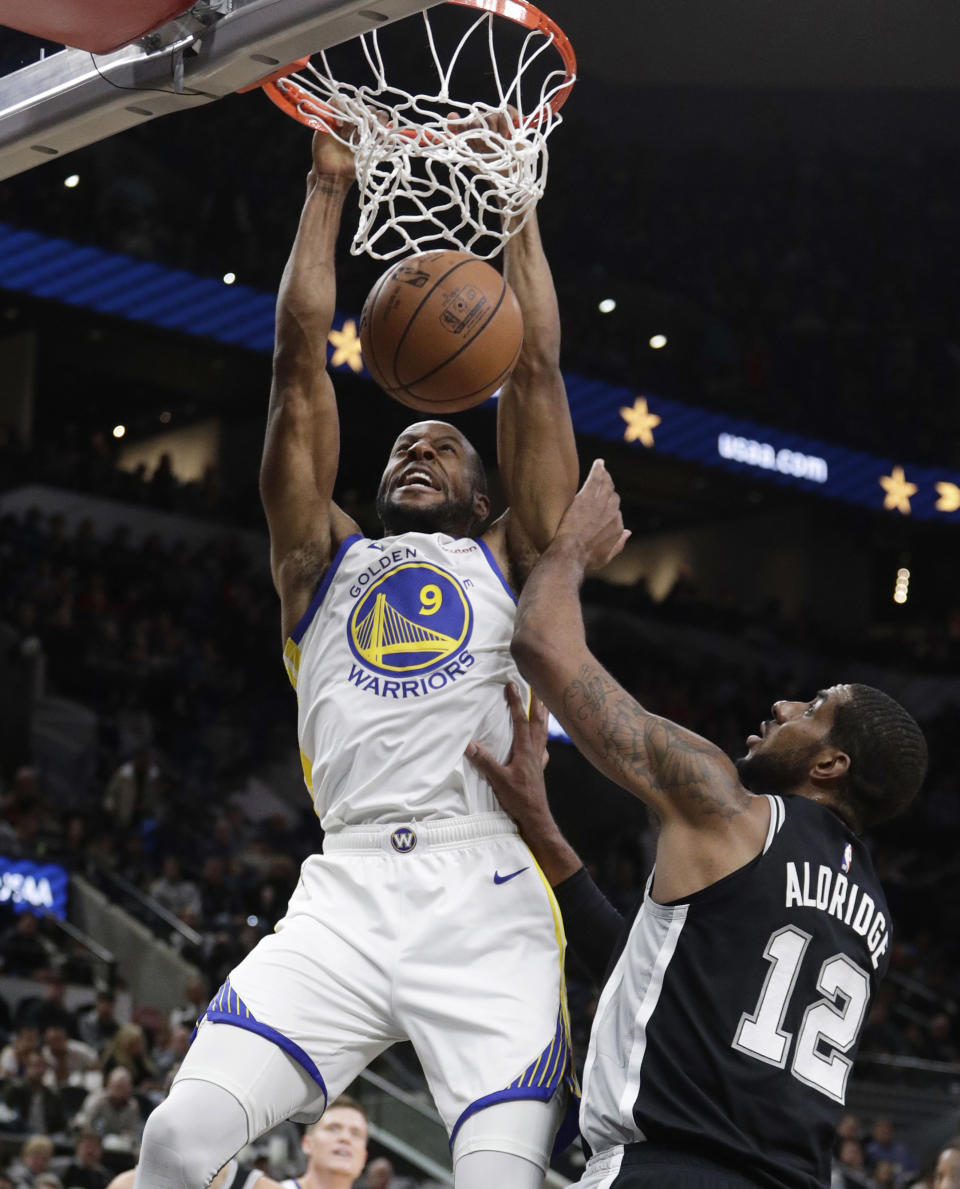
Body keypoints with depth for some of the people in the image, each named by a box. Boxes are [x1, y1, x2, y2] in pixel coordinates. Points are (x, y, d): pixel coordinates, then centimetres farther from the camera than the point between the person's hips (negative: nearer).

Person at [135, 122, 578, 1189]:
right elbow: (300, 361, 21)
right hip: (346, 893, 1)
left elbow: (533, 371, 18)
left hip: (490, 901, -1)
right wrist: (327, 187, 22)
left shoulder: (506, 563, 23)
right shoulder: (323, 562, 25)